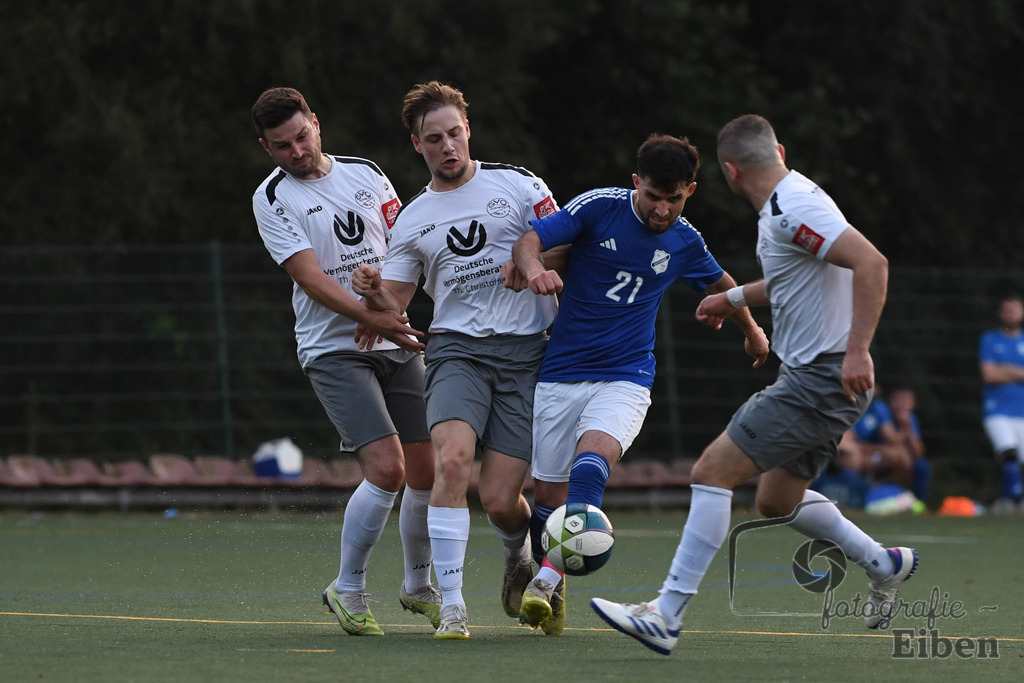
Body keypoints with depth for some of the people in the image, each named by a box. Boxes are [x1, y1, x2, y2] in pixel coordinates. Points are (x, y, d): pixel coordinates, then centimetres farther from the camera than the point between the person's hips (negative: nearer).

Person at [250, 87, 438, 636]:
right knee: (386, 467, -19)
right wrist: (370, 318, -25)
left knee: (427, 471, 3)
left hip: (396, 344, 5)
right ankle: (347, 589, -3)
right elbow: (310, 276, -14)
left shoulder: (365, 173, 9)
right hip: (333, 349, -5)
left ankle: (418, 584, 25)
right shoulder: (272, 198, -4)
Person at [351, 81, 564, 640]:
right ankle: (451, 604, -25)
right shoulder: (412, 220, 14)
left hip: (526, 351, -2)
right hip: (456, 347, 2)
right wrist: (373, 292, -7)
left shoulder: (515, 185, 6)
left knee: (499, 499, -9)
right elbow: (393, 301, 16)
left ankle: (522, 558, 29)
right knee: (452, 459, -27)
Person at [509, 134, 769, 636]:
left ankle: (548, 576, -38)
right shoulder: (599, 208, -6)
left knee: (591, 461, -29)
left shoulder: (685, 242, 3)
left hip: (626, 378, 0)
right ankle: (550, 594, 27)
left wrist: (752, 330, 41)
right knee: (549, 495, 3)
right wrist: (533, 267, -35)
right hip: (561, 373, 0)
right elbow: (528, 240, -11)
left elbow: (720, 284, 25)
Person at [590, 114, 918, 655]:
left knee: (712, 470, -12)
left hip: (820, 381, -10)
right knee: (776, 501, 22)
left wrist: (857, 350, -32)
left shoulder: (792, 209, -19)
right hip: (811, 375, 10)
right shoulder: (788, 201, 13)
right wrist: (736, 297, 33)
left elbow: (871, 263, -28)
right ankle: (883, 565, 34)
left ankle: (665, 616, -14)